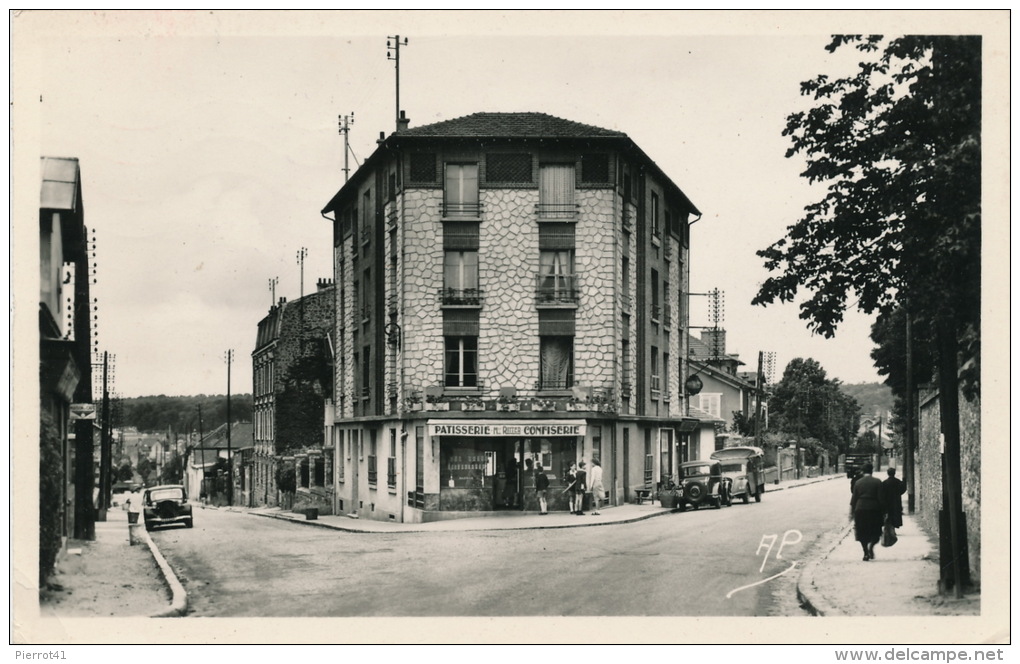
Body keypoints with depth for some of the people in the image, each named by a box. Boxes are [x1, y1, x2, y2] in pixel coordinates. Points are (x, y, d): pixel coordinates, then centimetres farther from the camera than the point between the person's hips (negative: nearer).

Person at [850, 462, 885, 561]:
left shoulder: (858, 482, 2)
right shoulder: (877, 482, -2)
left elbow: (854, 498, 3)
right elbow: (881, 498, -5)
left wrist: (853, 511, 9)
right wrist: (883, 511, 1)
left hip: (860, 509, 1)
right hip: (874, 509, -1)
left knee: (863, 533, 10)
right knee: (875, 533, 10)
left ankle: (866, 553, 5)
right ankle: (871, 546, -17)